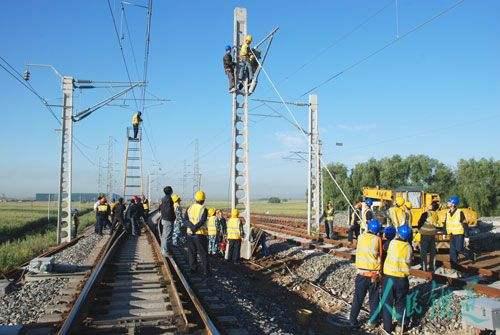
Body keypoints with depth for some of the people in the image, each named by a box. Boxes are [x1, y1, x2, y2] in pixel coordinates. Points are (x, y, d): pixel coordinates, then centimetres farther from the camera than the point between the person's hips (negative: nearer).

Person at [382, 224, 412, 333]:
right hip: (402, 278, 2)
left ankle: (387, 327, 12)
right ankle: (403, 323, 29)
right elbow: (408, 261, 3)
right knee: (400, 302, 20)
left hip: (389, 276, -2)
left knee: (387, 302, 9)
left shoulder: (392, 243, -12)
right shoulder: (408, 247, -6)